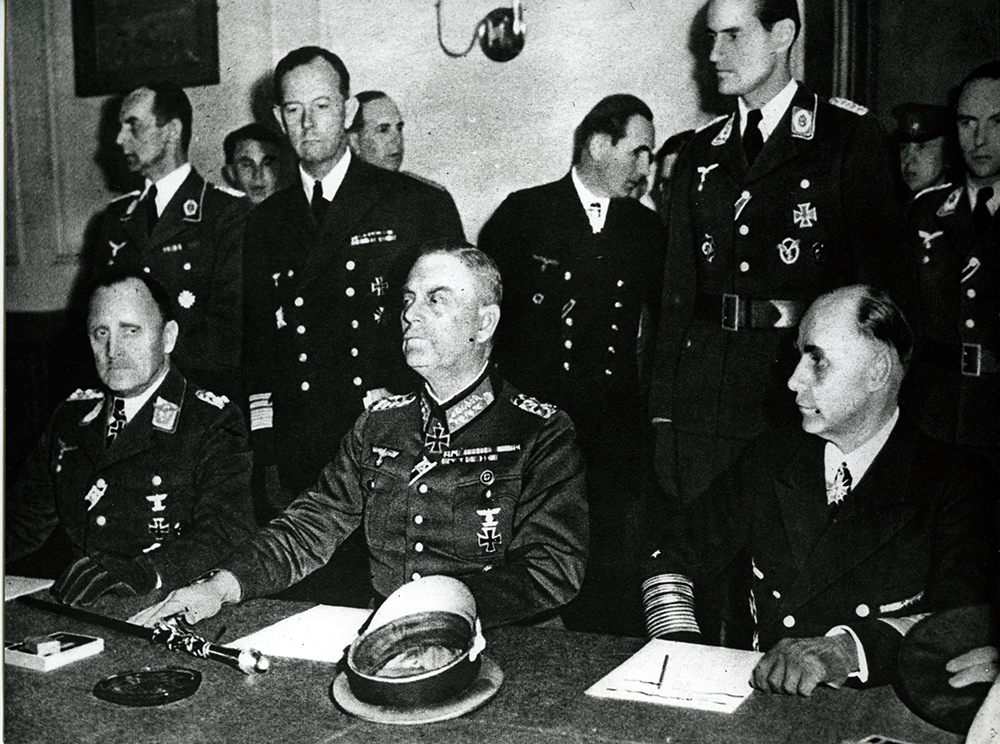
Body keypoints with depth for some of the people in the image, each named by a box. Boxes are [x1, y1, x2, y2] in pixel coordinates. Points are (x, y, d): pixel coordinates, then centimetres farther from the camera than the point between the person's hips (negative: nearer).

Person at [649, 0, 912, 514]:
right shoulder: (700, 153, 13)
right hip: (704, 397, 4)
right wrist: (663, 410, 8)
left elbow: (884, 280, -3)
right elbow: (678, 288, 12)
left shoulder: (851, 138, -1)